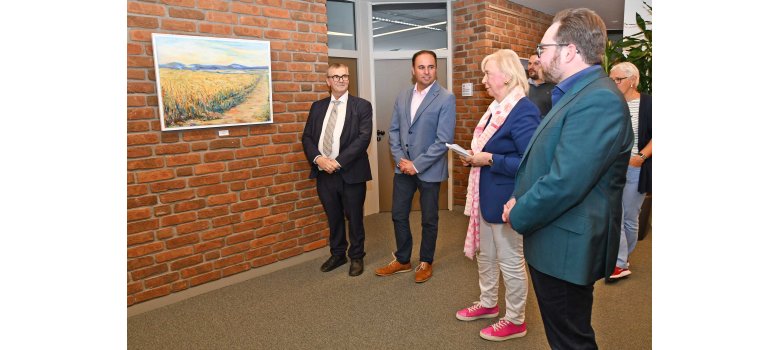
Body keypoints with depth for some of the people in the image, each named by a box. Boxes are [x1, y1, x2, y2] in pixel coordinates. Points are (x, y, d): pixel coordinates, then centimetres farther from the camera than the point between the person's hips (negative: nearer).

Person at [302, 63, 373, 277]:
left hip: (351, 173, -3)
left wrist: (338, 162, -19)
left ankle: (356, 257, 26)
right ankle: (337, 254, 32)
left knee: (354, 218, 9)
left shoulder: (362, 106, -2)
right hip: (324, 173, 4)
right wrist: (318, 158, -13)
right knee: (333, 217, 15)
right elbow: (307, 137, 7)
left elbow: (363, 138, -13)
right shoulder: (318, 107, 11)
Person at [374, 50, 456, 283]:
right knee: (398, 215, 13)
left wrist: (417, 165, -17)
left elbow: (444, 140, -17)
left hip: (429, 170, -5)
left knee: (429, 219, 11)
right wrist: (400, 159, -7)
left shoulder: (446, 98, -12)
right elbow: (394, 130, 8)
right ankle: (403, 260, 31)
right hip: (403, 168, 5)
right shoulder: (402, 96, 6)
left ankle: (426, 262, 30)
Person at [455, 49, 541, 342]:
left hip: (506, 199, -9)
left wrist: (490, 160, -24)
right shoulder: (497, 107, 8)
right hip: (487, 196, 9)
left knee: (510, 261, 7)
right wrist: (475, 157, 3)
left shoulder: (523, 111, -20)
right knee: (485, 255, 21)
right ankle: (488, 304, 42)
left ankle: (515, 321, 26)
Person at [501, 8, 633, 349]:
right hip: (554, 243, 10)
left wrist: (517, 215, -13)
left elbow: (564, 183, -29)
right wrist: (520, 199, 2)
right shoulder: (578, 92, 11)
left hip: (566, 248, -10)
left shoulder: (599, 99, -23)